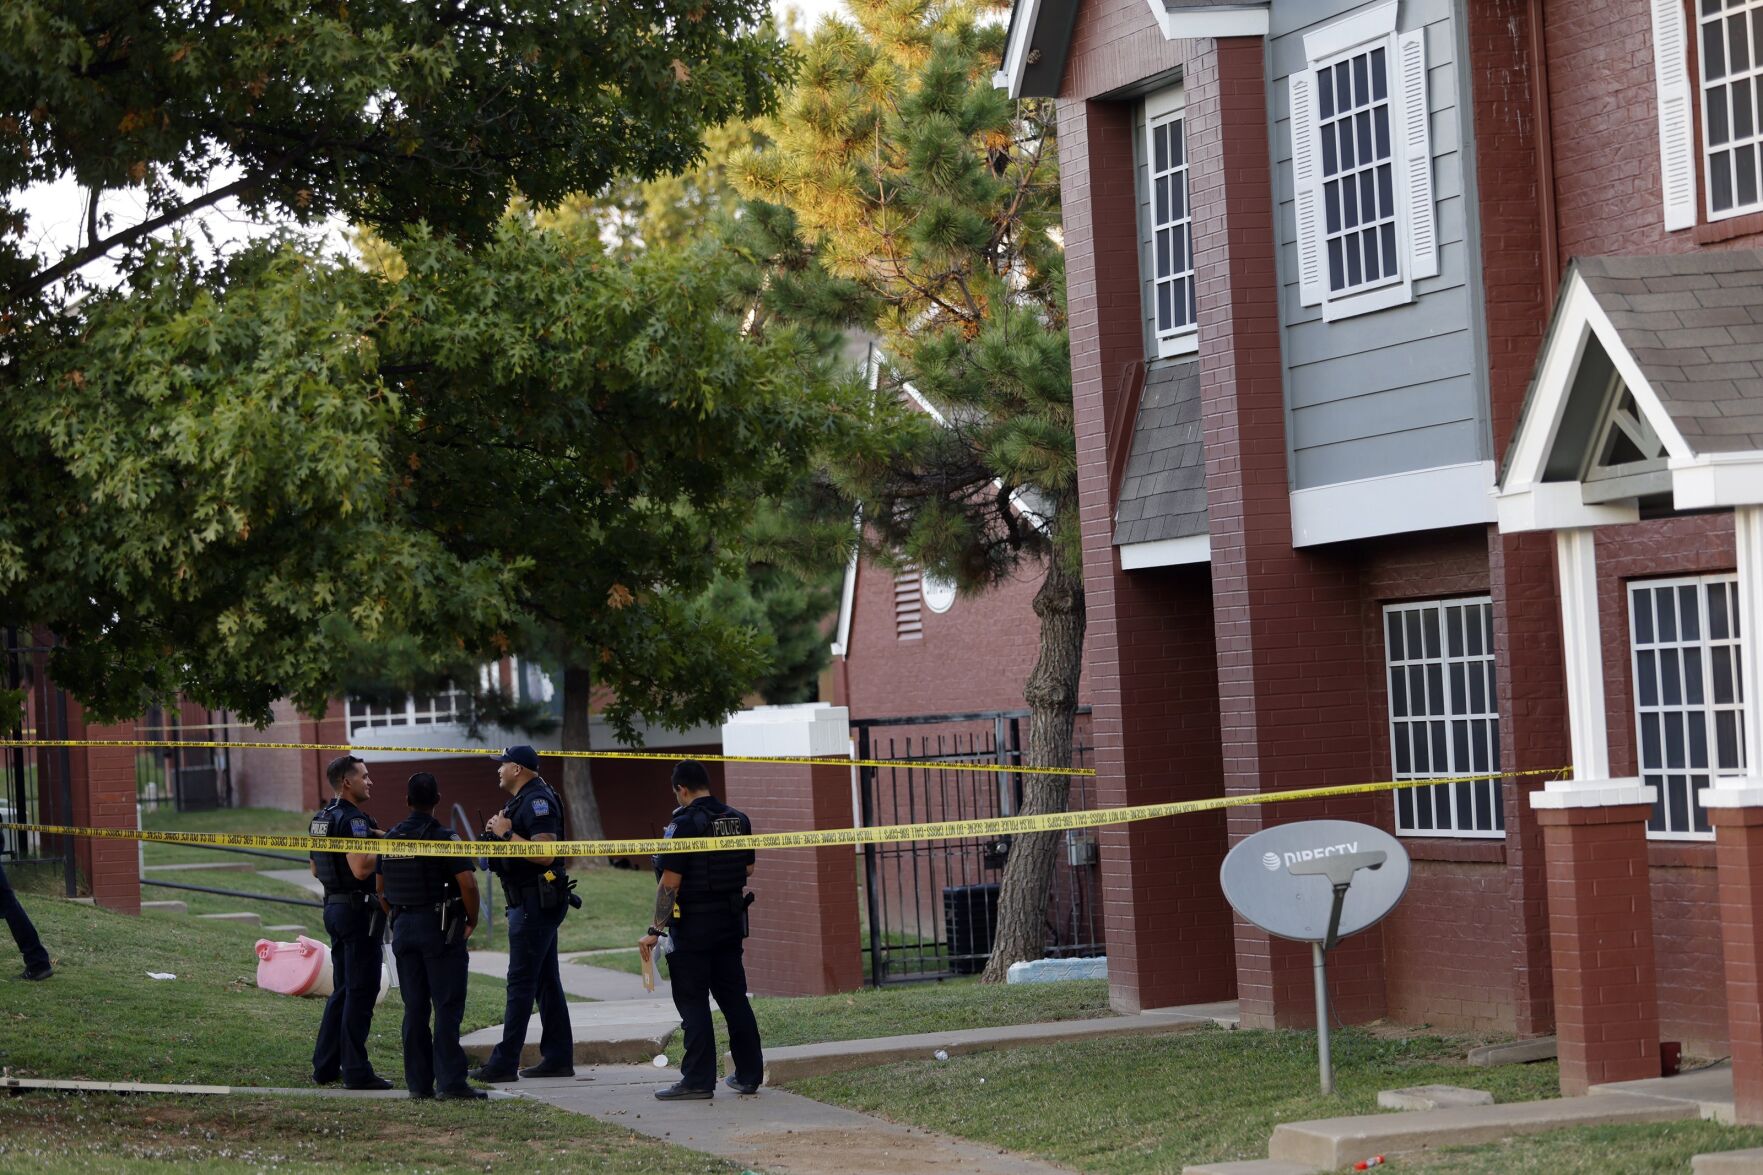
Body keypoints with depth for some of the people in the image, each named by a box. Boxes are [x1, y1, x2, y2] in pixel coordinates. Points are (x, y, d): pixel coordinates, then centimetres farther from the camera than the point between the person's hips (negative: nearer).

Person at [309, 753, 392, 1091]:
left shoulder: (322, 818, 12)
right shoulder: (352, 819, -18)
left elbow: (316, 870, 20)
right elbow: (361, 869, -27)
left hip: (334, 907, 10)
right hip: (359, 909, -10)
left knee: (342, 990, 16)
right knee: (361, 991, -5)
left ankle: (325, 1066, 18)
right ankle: (356, 1071, -3)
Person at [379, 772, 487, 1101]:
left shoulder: (389, 839, 7)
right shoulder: (442, 837, -12)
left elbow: (381, 887, 13)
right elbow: (468, 883, -19)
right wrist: (472, 920, -4)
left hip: (403, 927, 6)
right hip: (439, 927, -6)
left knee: (414, 1008, 9)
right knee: (447, 1006, -4)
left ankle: (418, 1082, 10)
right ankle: (450, 1082, -8)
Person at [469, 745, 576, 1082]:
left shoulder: (537, 801, -16)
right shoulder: (522, 800, 17)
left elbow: (545, 854, -26)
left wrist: (507, 834, -20)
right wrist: (499, 833, 6)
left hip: (536, 903, -11)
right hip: (532, 902, 11)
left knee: (520, 983, -9)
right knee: (546, 981, 11)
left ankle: (504, 1063, -8)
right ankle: (558, 1057, 14)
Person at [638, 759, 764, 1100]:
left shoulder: (684, 824, -15)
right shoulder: (739, 820, 6)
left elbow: (670, 883, -18)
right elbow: (748, 870, 16)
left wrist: (655, 930, -14)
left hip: (692, 924, -7)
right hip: (731, 919, 7)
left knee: (693, 1002, -1)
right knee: (734, 996, 13)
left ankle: (698, 1079, -1)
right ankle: (749, 1073, 16)